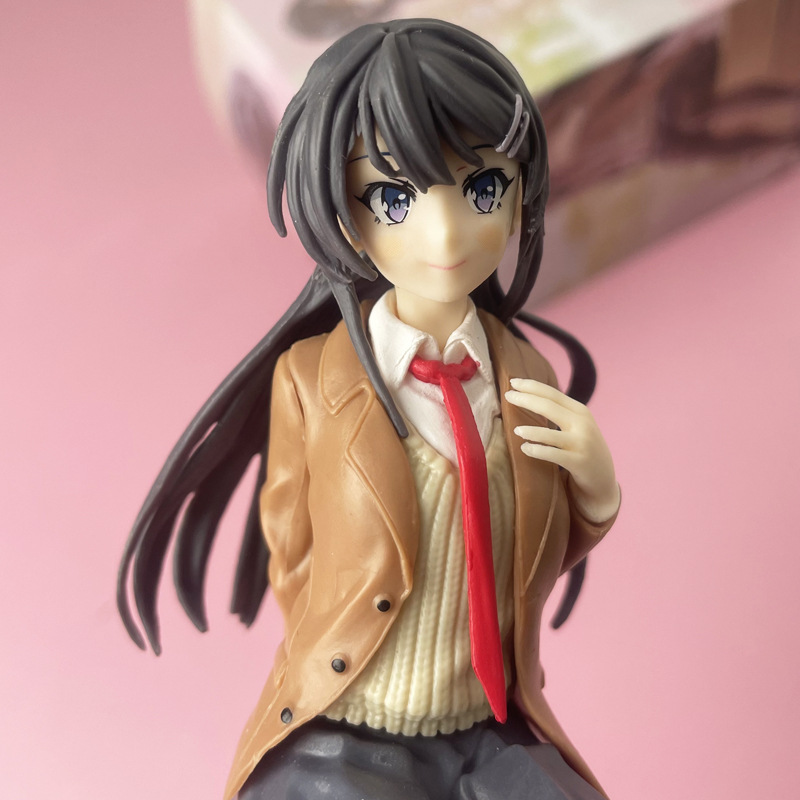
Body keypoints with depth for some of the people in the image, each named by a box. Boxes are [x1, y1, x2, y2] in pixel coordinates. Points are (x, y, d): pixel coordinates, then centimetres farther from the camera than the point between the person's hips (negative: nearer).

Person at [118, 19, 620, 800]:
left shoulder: (526, 377, 1)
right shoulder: (309, 378, -10)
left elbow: (531, 567, 10)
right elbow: (293, 564, 3)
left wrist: (595, 488, -6)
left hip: (492, 737, 4)